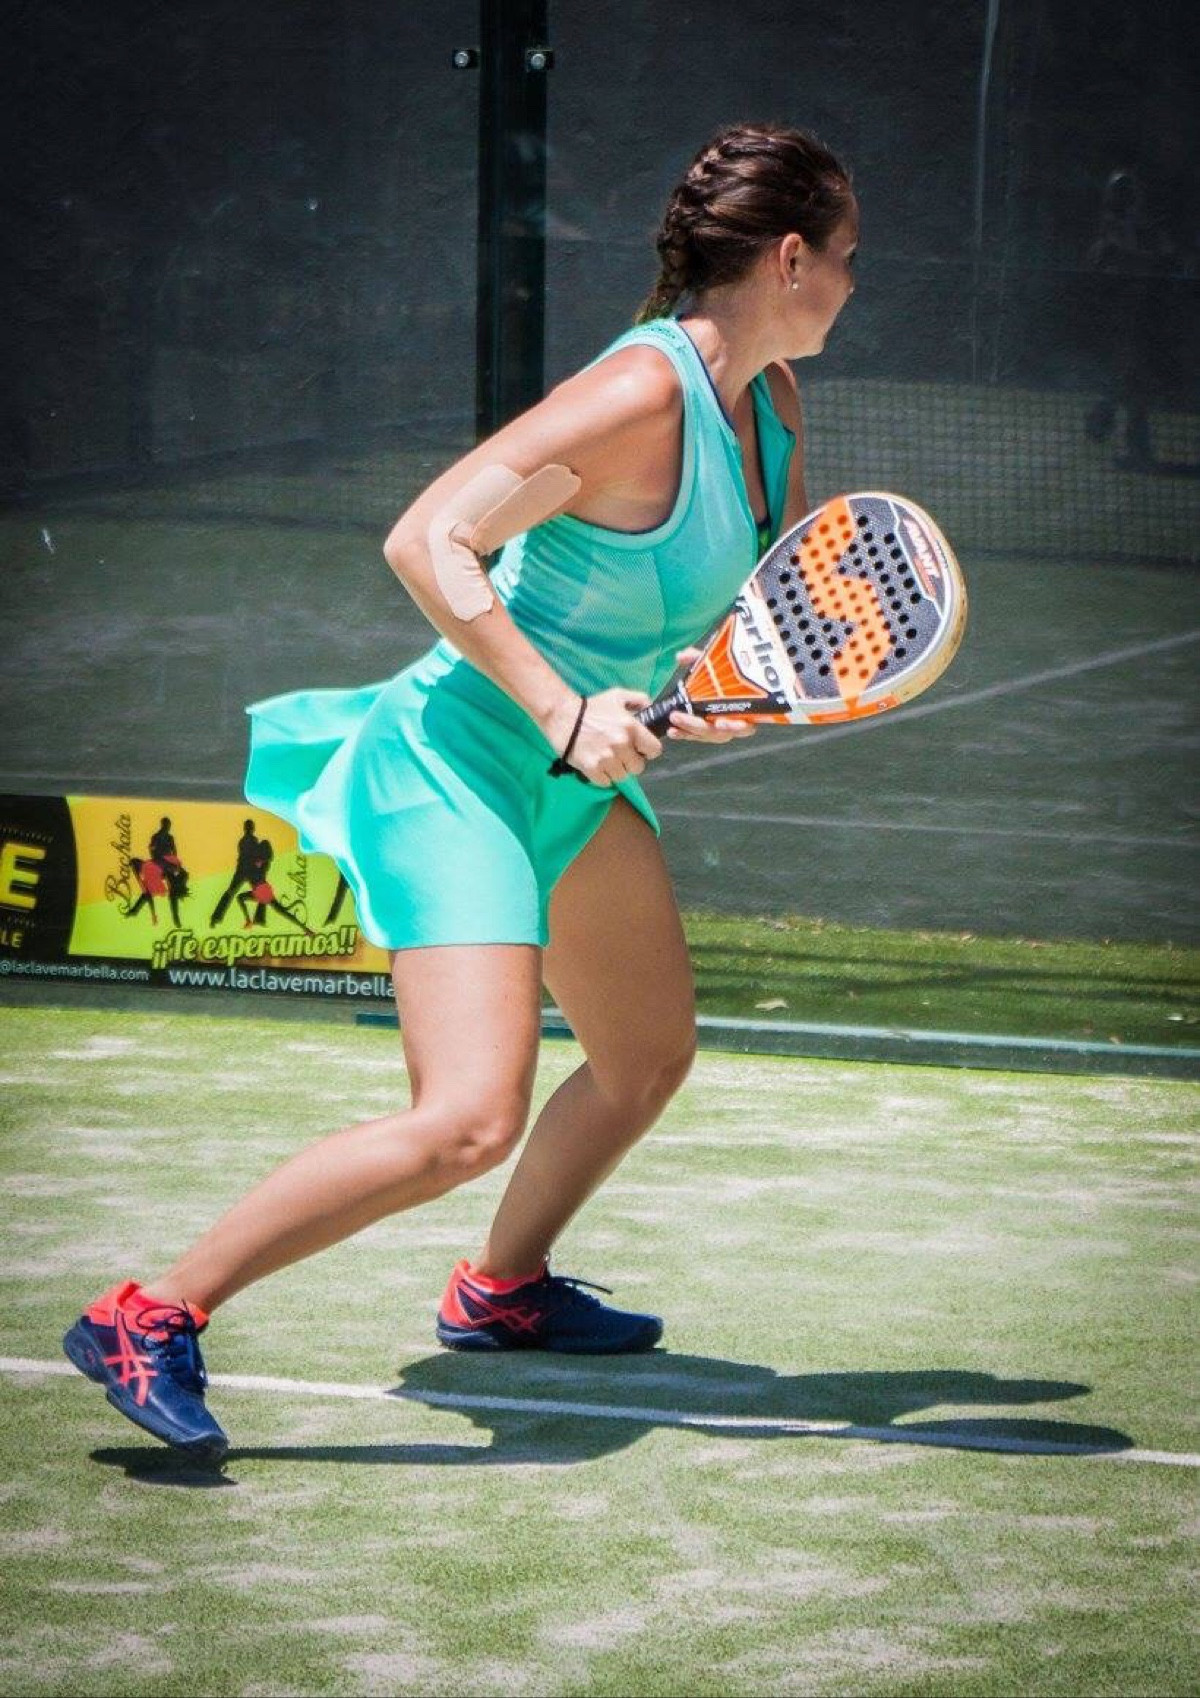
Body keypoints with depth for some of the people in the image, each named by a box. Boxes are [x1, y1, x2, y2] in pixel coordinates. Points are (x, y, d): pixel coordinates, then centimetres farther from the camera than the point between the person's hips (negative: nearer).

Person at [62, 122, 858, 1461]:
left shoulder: (769, 402, 5)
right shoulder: (640, 393, -22)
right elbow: (426, 543, -26)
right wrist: (563, 712, -28)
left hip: (568, 780, 10)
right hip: (456, 763, -10)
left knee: (650, 1059, 21)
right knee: (470, 1120, -21)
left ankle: (501, 1290, 45)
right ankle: (151, 1320, -15)